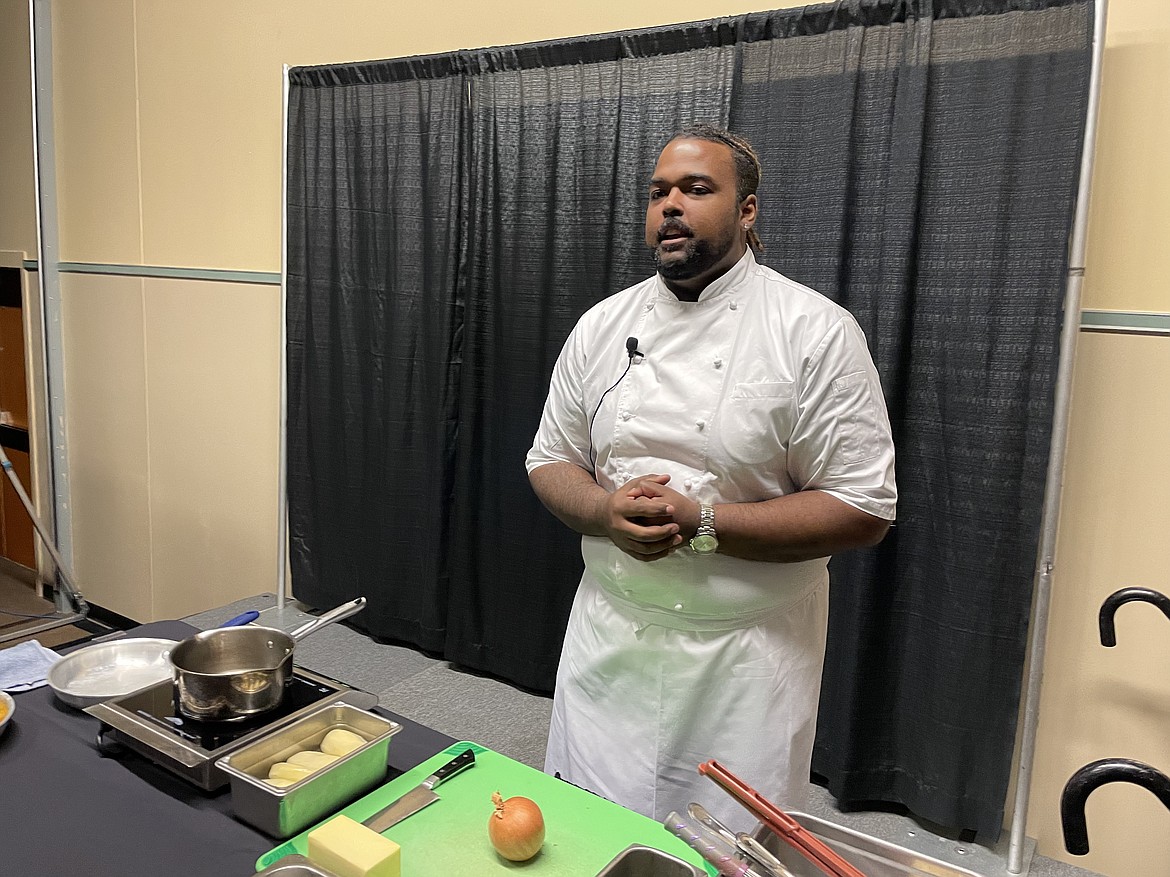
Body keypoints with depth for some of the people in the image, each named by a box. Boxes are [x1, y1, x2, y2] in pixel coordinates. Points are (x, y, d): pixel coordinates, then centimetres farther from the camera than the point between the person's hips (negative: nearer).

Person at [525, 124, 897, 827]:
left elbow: (863, 511, -13)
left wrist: (700, 522, -21)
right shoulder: (603, 325, 2)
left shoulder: (817, 332, -12)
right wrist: (604, 511, -14)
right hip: (608, 638, 4)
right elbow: (551, 462, 8)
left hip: (748, 656, -3)